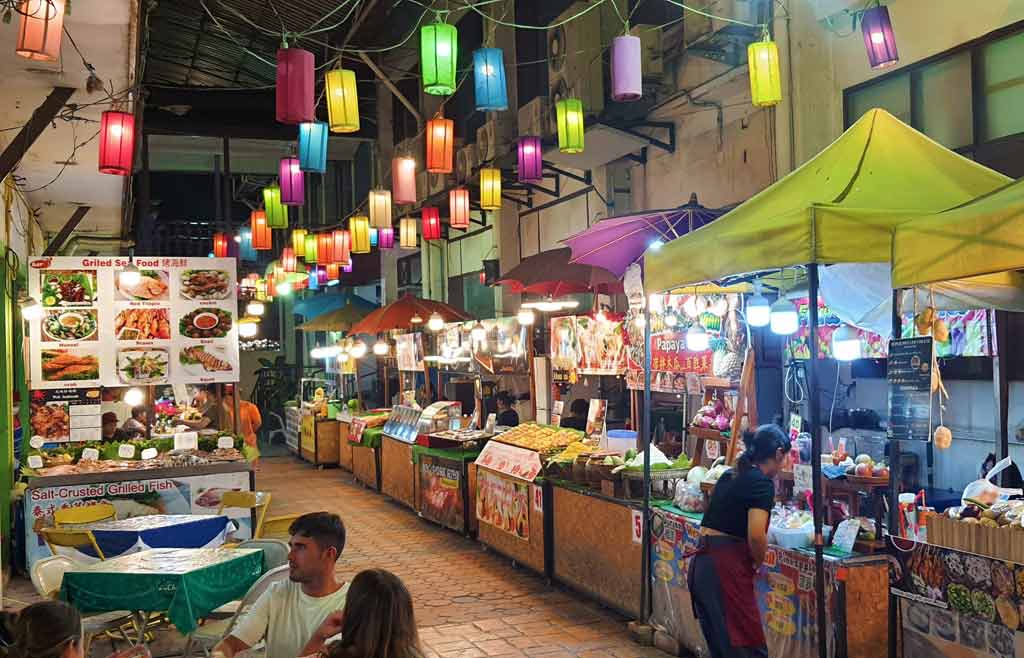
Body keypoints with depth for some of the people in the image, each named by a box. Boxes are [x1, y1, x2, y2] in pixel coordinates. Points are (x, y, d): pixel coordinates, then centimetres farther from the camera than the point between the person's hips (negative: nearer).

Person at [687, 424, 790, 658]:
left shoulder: (729, 476, 14)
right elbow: (756, 534, -23)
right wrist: (758, 564, -4)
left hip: (701, 564, 8)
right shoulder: (762, 484, -10)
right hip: (726, 568, -8)